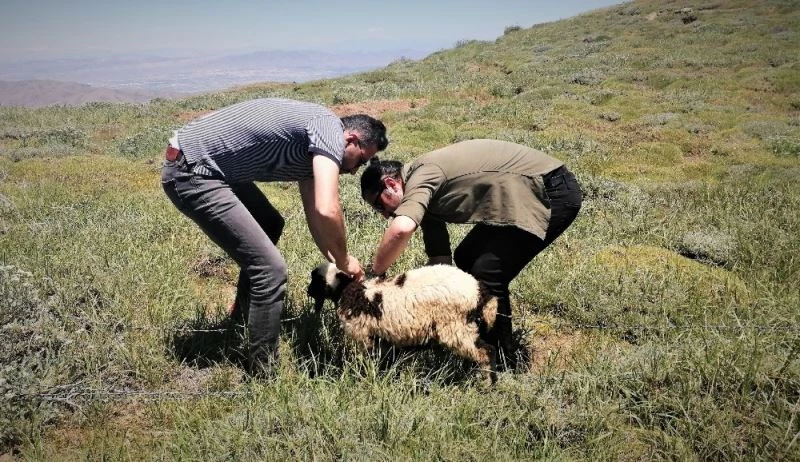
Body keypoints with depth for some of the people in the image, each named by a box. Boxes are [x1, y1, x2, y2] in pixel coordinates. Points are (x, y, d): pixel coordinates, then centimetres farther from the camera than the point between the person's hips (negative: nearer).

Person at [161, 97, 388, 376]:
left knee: (270, 226, 31)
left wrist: (337, 267, 14)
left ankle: (244, 315, 46)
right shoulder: (329, 128, -15)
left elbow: (315, 216, 20)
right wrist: (343, 261, -10)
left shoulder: (312, 148, 15)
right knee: (270, 269, -12)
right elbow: (327, 211, -27)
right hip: (191, 173, -11)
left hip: (208, 165, 11)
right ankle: (262, 374, 1)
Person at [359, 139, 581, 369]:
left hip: (554, 193, -10)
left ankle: (503, 363, 2)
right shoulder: (426, 195, 11)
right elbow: (440, 260, 11)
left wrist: (375, 272, -22)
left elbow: (401, 229, -37)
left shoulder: (421, 177, -17)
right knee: (466, 258, 13)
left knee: (487, 275, -13)